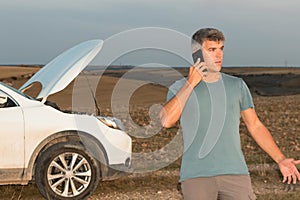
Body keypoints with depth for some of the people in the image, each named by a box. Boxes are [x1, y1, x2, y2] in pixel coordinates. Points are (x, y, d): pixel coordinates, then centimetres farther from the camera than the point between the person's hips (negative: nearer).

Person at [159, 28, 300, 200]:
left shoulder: (237, 85, 12)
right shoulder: (179, 88, 4)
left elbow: (255, 126, 16)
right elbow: (166, 121, -14)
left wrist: (281, 159, 9)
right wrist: (191, 83, -12)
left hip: (235, 172, 2)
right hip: (196, 176, -2)